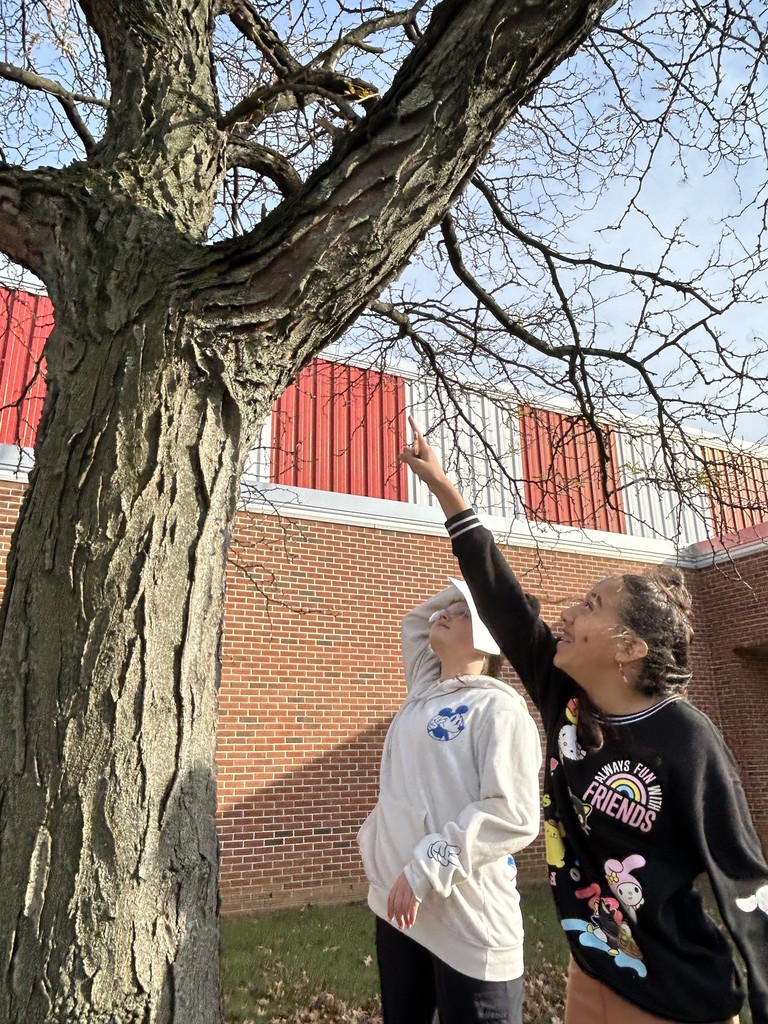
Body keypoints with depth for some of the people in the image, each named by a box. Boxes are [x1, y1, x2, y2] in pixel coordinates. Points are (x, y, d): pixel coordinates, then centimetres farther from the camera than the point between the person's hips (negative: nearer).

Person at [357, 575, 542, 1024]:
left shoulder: (498, 707, -11)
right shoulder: (423, 693, 11)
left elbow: (513, 815, -20)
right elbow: (413, 623, 26)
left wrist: (425, 870, -21)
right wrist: (464, 587, 15)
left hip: (468, 921, -7)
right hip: (398, 906, 7)